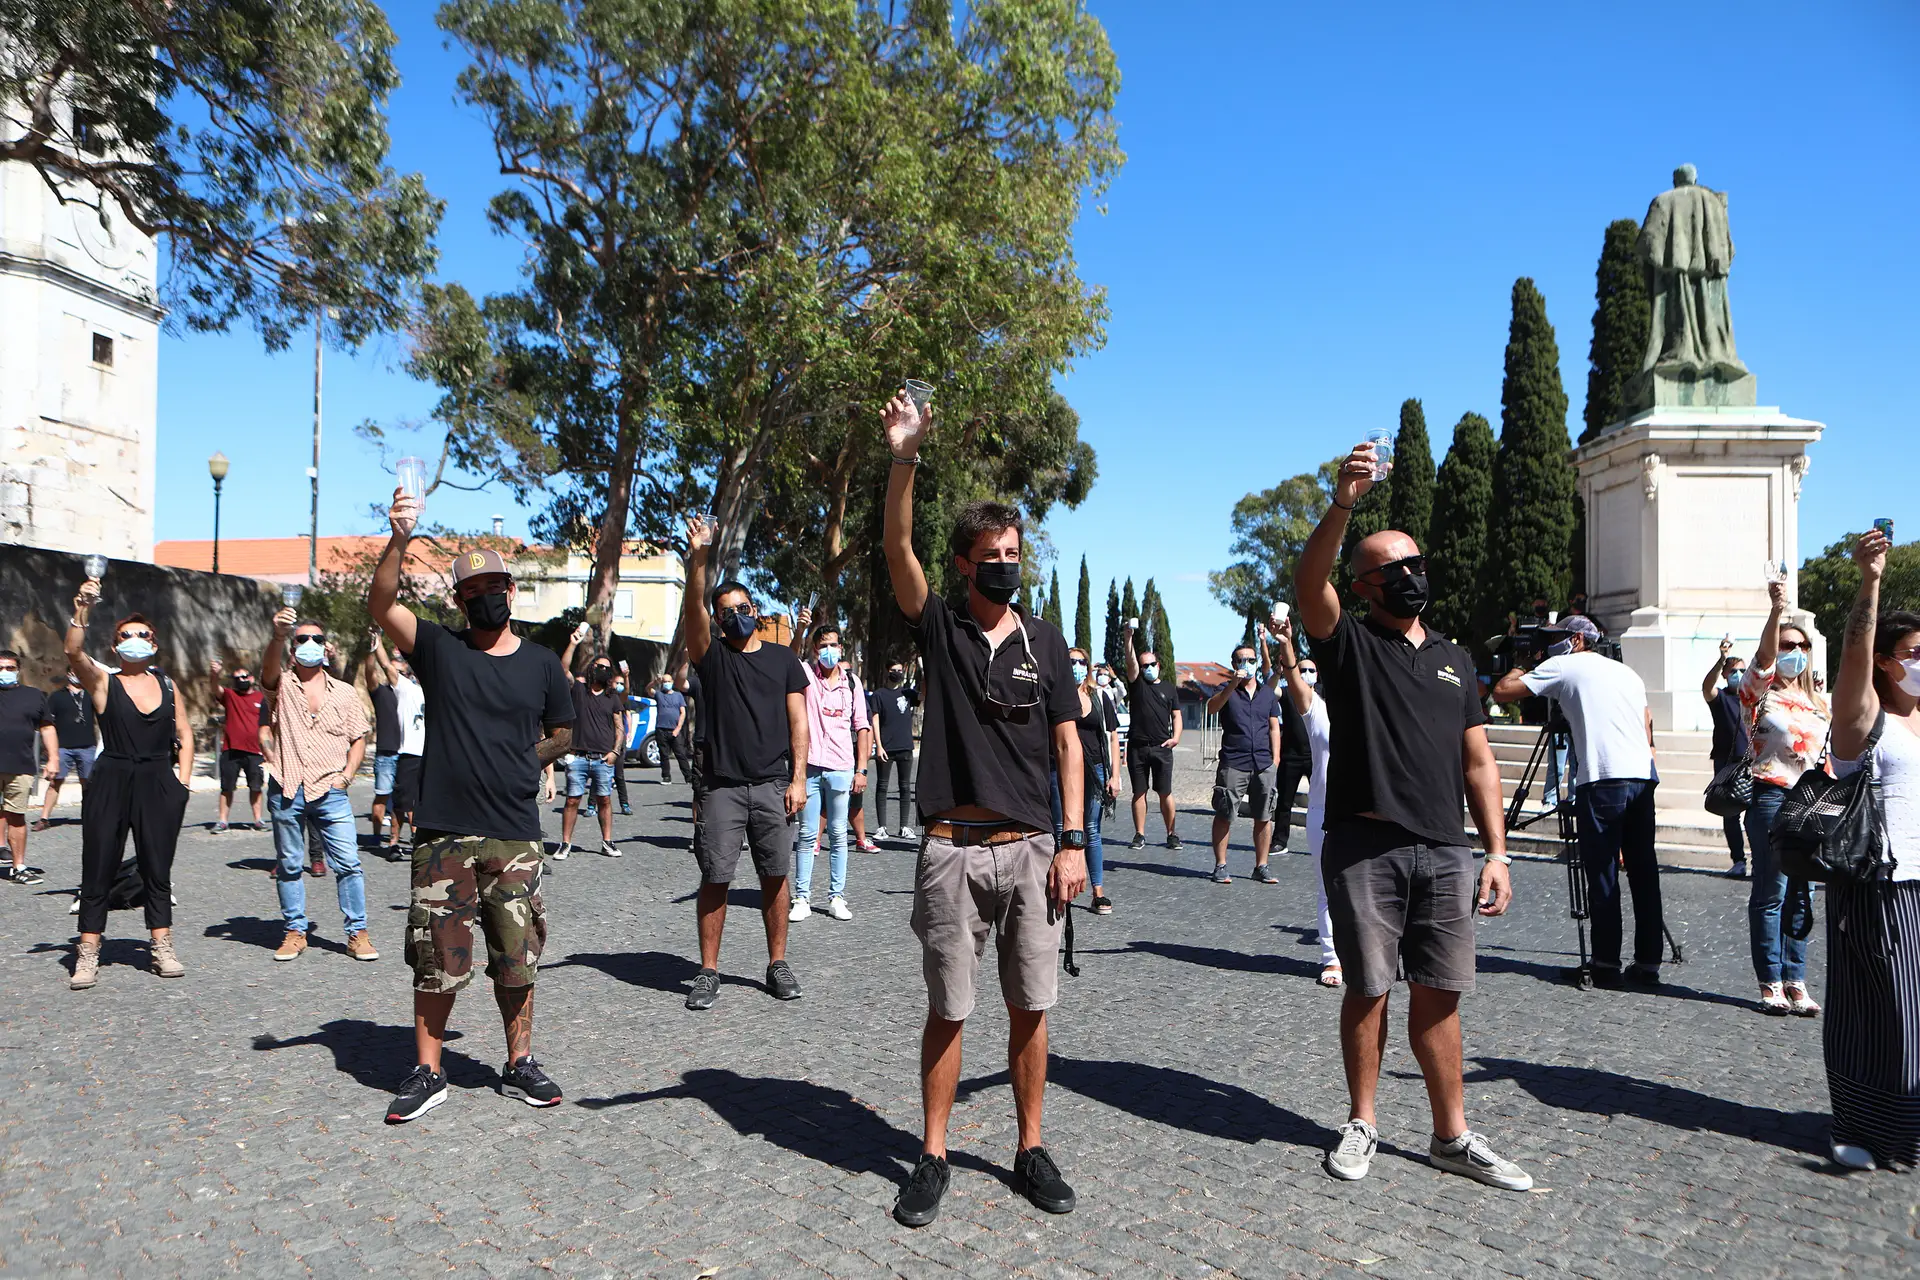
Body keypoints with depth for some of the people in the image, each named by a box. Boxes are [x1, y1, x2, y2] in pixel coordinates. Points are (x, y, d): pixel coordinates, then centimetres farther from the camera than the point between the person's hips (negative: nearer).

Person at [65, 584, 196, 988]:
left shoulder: (167, 685, 10)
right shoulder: (103, 682, 1)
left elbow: (184, 735, 15)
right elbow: (74, 653, -19)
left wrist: (183, 775, 3)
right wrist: (81, 611, -30)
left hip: (159, 784, 2)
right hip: (111, 782, -2)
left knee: (157, 868, 8)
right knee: (98, 869, 1)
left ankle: (161, 947, 16)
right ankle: (88, 954, 9)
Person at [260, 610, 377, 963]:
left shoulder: (344, 692, 10)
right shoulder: (281, 687, 4)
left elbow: (358, 738, 13)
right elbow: (269, 667, -20)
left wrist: (346, 775, -1)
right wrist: (278, 635, -39)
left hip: (330, 792, 0)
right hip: (286, 791, 0)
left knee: (348, 862, -4)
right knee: (289, 865, 8)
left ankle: (357, 933, 3)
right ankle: (295, 932, 20)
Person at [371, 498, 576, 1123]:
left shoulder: (542, 663, 7)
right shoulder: (439, 649, 2)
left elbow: (561, 734, 19)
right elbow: (381, 605, -14)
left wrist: (519, 760, 1)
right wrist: (400, 539, -29)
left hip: (516, 837, 1)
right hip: (444, 835, -1)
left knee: (517, 959, 8)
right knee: (437, 960, 4)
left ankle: (520, 1065, 24)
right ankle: (427, 1073, 20)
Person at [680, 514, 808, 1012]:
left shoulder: (783, 659, 11)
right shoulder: (711, 655, 6)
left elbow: (797, 722, 8)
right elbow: (692, 611, -13)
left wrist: (798, 778, -1)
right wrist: (698, 559, -28)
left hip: (773, 784, 1)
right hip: (721, 785, -1)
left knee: (775, 876, 6)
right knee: (714, 878, 0)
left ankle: (778, 965, 17)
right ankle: (709, 972, 9)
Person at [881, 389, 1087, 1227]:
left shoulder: (1044, 640, 8)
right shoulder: (939, 628, 3)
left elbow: (1067, 743, 7)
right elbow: (897, 551, -14)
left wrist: (1073, 841, -1)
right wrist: (904, 460, -27)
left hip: (1031, 848, 2)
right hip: (953, 849, -2)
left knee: (1029, 1007, 8)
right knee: (947, 1009, 6)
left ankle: (1031, 1150, 23)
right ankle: (933, 1159, 19)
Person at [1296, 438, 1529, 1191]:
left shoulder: (1453, 661, 17)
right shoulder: (1348, 643, 2)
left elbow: (1478, 762, 15)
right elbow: (1309, 585, -20)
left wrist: (1496, 850, 6)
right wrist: (1341, 507, -35)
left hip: (1444, 851, 4)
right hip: (1364, 848, -4)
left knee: (1439, 994, 9)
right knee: (1369, 989, 4)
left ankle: (1452, 1138, 21)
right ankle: (1361, 1125, 20)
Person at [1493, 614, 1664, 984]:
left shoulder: (1563, 667, 5)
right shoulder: (1627, 672, 24)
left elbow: (1502, 692, 2)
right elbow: (1647, 721, 24)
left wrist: (1520, 669, 22)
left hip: (1602, 781, -6)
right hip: (1643, 777, 6)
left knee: (1603, 876, -1)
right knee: (1644, 873, 10)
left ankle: (1606, 964, 1)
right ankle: (1648, 962, 14)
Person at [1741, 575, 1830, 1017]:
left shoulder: (1818, 702, 18)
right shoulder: (1760, 693, -1)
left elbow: (1824, 756, 20)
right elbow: (1763, 658, -22)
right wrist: (1777, 610, -35)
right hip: (1771, 797, -6)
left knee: (1800, 896, 7)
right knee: (1770, 894, -3)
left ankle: (1796, 982, 12)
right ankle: (1771, 985, 1)